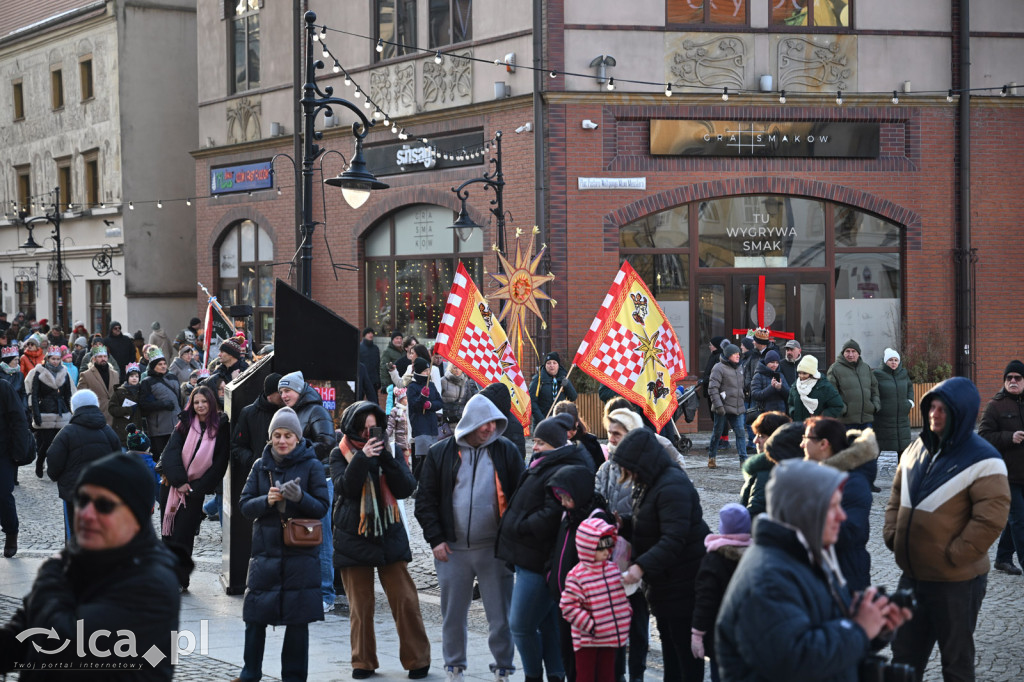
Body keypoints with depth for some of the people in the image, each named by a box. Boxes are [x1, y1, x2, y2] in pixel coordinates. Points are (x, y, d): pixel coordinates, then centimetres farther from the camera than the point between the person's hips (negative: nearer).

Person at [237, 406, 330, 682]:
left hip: (300, 553, -2)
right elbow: (244, 505, 5)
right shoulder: (261, 465, 7)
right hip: (265, 551, 2)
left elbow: (322, 507, -4)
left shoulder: (311, 466, -1)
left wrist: (300, 497, -23)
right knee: (255, 617, 5)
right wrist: (266, 501, -15)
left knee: (298, 620, 2)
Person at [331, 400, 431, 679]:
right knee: (360, 604, 2)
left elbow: (406, 488, -6)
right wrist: (362, 457, -24)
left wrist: (386, 458, -16)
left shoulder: (387, 451, 7)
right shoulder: (340, 454, 3)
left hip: (389, 535, 1)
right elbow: (345, 487, -14)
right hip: (353, 538, -1)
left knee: (405, 599, -4)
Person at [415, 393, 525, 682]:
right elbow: (425, 499, 3)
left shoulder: (506, 452, 1)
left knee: (500, 615, 3)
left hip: (495, 549, -1)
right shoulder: (441, 453, 1)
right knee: (453, 614, 11)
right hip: (452, 550, 1)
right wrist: (435, 539, -4)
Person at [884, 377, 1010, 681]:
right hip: (912, 575, 7)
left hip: (957, 582, -7)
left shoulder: (983, 461, -17)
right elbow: (897, 495, 16)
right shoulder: (917, 449, 5)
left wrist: (953, 556, -19)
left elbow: (991, 519, -21)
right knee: (904, 656, 18)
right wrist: (892, 534, 4)